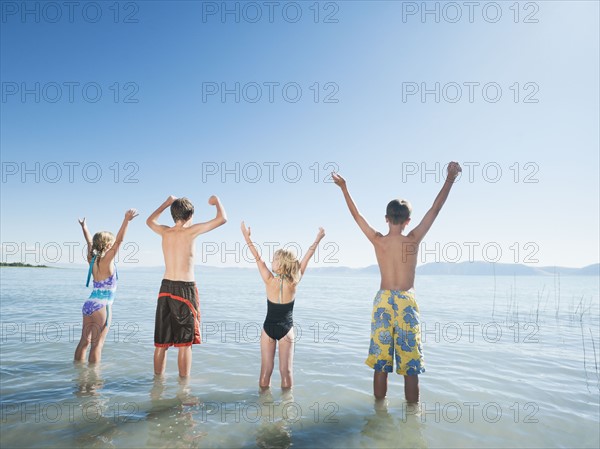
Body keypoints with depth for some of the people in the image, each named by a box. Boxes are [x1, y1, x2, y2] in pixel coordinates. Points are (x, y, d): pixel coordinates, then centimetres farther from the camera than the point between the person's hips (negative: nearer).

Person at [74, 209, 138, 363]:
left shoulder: (92, 259, 6)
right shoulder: (106, 260, -14)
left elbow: (90, 242, 22)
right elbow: (119, 240, -24)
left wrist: (84, 227, 39)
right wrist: (126, 220, -30)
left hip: (89, 304, 8)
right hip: (101, 306, -8)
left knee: (84, 341, 15)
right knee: (97, 344, -2)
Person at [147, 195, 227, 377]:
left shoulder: (165, 232, 6)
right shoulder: (191, 231, -9)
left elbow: (150, 221, 30)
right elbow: (222, 219, -8)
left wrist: (167, 202, 36)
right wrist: (216, 201, 10)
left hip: (166, 287, 6)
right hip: (185, 289, -5)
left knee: (161, 343, 13)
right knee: (184, 344, 3)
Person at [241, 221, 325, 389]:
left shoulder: (270, 281, -16)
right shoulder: (293, 282, -14)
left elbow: (258, 258, -9)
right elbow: (306, 258, -6)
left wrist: (247, 237, -1)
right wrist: (318, 238, 3)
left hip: (268, 329, 0)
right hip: (286, 330, 0)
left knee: (265, 370, 8)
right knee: (286, 370, 7)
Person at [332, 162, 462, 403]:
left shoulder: (378, 240, -3)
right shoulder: (413, 240, -6)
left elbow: (356, 214, 7)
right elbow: (435, 209, 0)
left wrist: (344, 187, 17)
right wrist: (450, 178, 6)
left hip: (383, 301, 2)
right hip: (407, 303, -2)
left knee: (380, 364, 9)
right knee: (411, 367, 6)